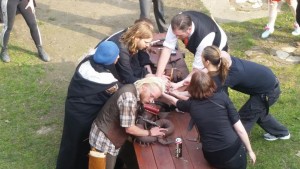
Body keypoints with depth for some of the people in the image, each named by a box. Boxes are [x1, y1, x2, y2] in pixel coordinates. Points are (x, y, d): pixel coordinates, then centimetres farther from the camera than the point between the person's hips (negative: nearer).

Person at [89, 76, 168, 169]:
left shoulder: (134, 90, 0)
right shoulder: (128, 96, -28)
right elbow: (129, 128, -23)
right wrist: (150, 133, -11)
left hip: (110, 138, 9)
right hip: (103, 140, -9)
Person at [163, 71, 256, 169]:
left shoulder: (191, 104, -1)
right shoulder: (222, 97, -7)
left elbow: (175, 101, 23)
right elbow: (239, 129, -5)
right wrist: (250, 151, 7)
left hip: (212, 158, 3)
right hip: (234, 153, -3)